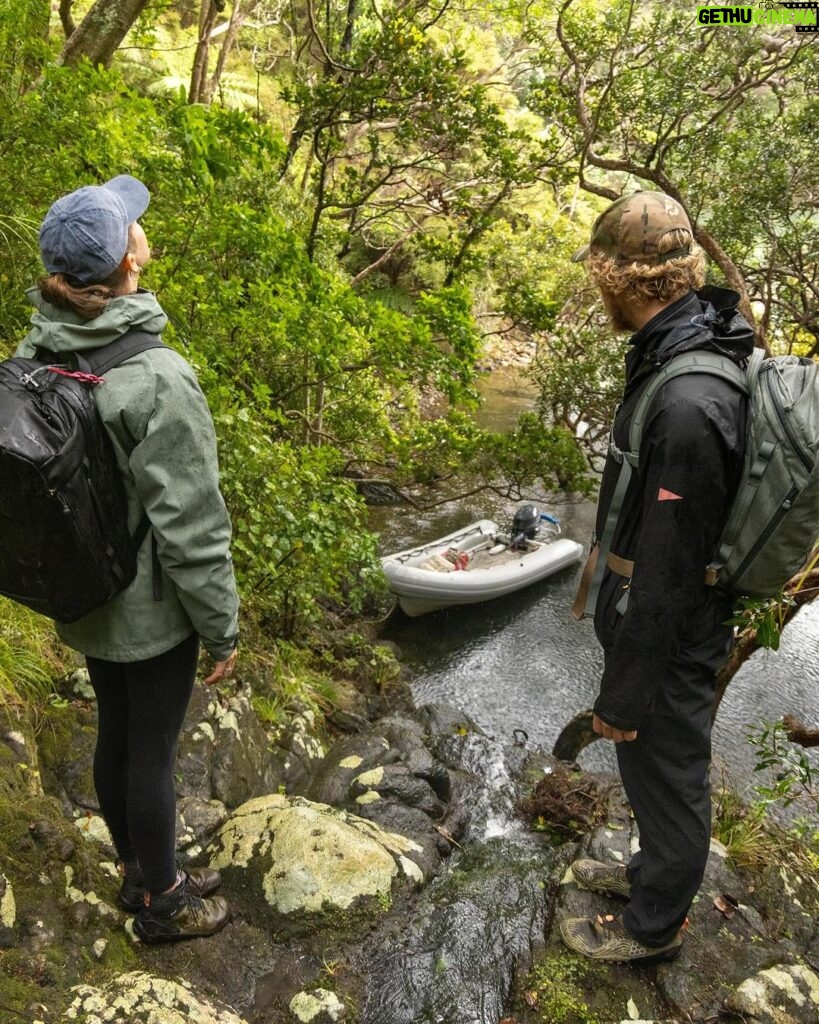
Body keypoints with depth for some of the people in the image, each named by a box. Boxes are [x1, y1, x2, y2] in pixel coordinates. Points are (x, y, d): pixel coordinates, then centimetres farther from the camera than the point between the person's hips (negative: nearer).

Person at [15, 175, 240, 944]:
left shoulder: (32, 355, -4)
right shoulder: (157, 379, -27)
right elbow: (189, 525, -23)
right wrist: (222, 627, -10)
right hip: (152, 609, -7)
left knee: (115, 733, 23)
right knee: (152, 750, 12)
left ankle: (137, 872, 46)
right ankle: (161, 902, 36)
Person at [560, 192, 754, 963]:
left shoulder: (687, 406, -33)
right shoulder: (680, 353, -1)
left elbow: (665, 573, -28)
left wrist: (624, 696, -17)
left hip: (669, 638, -9)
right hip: (646, 610, 9)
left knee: (666, 773, 14)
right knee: (654, 769, 28)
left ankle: (654, 925, 40)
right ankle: (654, 870, 53)